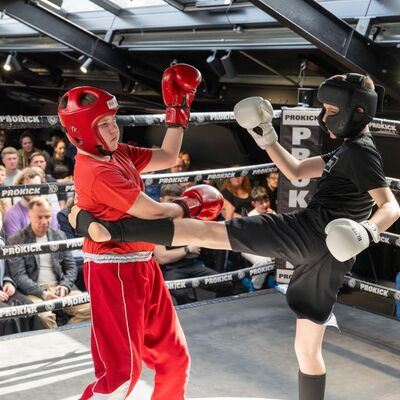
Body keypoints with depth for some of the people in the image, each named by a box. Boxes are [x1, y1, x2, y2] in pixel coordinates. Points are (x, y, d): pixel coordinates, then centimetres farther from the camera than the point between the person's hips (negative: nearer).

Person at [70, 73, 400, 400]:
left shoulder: (361, 153, -2)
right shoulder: (351, 151, 26)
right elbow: (295, 171, 30)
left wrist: (369, 231, -31)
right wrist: (267, 139, 22)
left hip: (310, 231, -9)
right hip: (329, 252, 9)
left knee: (206, 231, -12)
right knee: (307, 348, 15)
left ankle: (107, 228, -17)